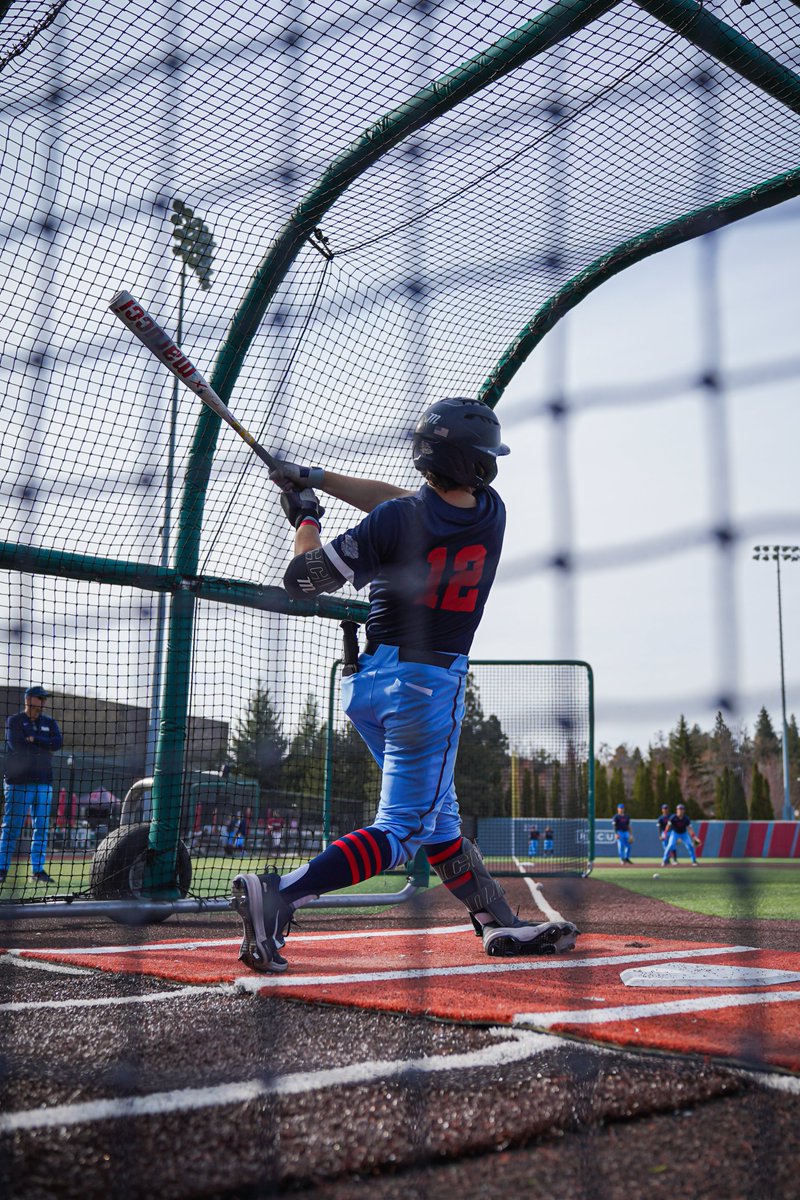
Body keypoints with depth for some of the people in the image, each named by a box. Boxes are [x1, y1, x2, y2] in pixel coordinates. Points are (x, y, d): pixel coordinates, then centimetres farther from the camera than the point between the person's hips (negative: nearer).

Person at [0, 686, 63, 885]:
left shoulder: (49, 723, 14)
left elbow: (58, 742, -3)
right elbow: (17, 745, -14)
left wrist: (34, 739, -11)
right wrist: (45, 748, -5)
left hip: (43, 782, 4)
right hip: (18, 782, -4)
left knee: (42, 827, 4)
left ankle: (38, 868, 9)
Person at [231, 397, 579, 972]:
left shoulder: (395, 521, -11)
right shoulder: (491, 515, -5)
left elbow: (303, 579, -7)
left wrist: (305, 517, 12)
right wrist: (316, 479, 10)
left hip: (369, 680, 3)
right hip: (430, 685, -3)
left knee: (439, 815, 16)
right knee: (403, 827, -2)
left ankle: (500, 923, 24)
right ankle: (280, 893, -21)